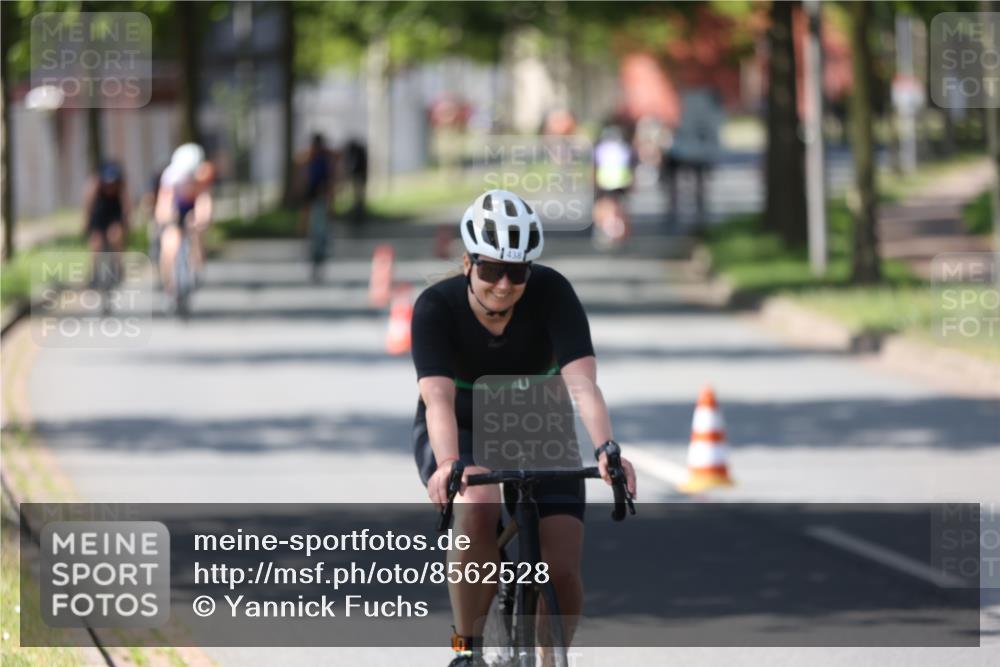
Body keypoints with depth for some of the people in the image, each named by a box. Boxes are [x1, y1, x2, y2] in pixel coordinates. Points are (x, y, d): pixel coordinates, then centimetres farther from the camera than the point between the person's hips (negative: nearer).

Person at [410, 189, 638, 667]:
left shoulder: (552, 294, -23)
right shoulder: (436, 306, -24)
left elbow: (583, 382, -34)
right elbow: (438, 398, -37)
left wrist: (607, 450, -51)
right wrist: (448, 464, -56)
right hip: (461, 434, -1)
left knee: (561, 571, -15)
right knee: (478, 510, -36)